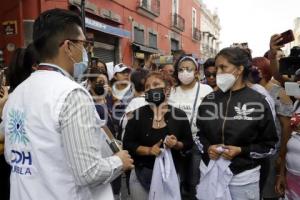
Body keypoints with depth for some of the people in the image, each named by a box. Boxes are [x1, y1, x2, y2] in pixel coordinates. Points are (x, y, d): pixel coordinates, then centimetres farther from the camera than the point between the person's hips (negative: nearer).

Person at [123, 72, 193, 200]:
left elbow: (189, 143, 3)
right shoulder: (137, 115, -6)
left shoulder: (179, 115, -5)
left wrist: (177, 145, -17)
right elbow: (127, 144, -4)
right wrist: (149, 150, -18)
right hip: (142, 174, 0)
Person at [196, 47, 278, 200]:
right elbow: (199, 132, 9)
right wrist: (207, 147, -10)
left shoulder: (258, 102, -9)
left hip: (243, 177, -3)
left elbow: (270, 145, -3)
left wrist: (241, 151, -16)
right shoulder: (209, 99, 0)